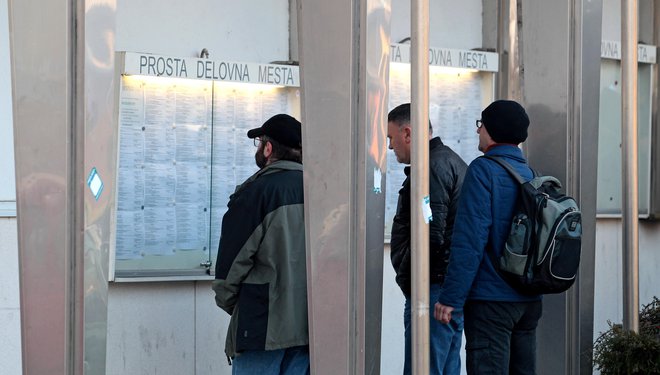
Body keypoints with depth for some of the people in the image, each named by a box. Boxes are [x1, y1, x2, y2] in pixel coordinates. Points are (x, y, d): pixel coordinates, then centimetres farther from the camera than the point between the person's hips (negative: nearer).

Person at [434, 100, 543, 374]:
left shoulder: (484, 170, -11)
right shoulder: (530, 174, 12)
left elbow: (469, 240, -17)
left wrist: (450, 298, -16)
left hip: (490, 300, -8)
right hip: (529, 300, 8)